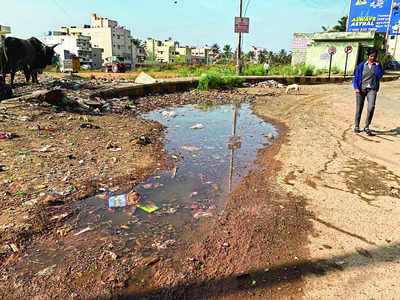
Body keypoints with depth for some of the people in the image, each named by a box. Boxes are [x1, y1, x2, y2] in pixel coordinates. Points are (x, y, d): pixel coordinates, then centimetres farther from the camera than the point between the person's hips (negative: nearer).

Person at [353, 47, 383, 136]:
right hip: (361, 89, 0)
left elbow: (379, 76, -7)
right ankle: (356, 126, 19)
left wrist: (377, 64, -8)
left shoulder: (377, 65, 8)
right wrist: (356, 87, -9)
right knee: (359, 109, 2)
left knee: (371, 107, -18)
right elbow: (356, 77, 5)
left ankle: (367, 127, -6)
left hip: (372, 89, 0)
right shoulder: (362, 65, 6)